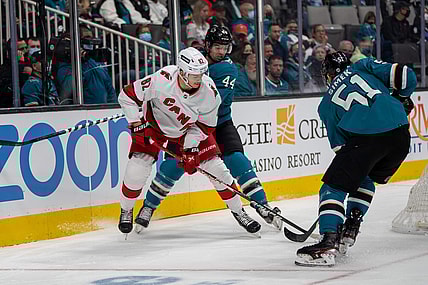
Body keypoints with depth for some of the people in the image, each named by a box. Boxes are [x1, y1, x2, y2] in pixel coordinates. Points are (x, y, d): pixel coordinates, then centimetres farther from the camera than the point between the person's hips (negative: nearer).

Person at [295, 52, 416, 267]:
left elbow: (339, 144, 22)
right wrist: (402, 99, 31)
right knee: (366, 179, 30)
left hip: (363, 138, -3)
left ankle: (328, 243, -16)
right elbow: (403, 75, 12)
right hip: (400, 134, 4)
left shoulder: (326, 104, 23)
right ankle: (351, 228, 22)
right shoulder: (363, 67, 24)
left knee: (333, 187, 3)